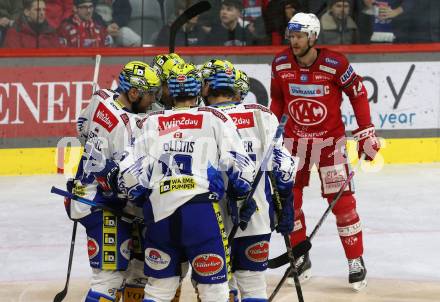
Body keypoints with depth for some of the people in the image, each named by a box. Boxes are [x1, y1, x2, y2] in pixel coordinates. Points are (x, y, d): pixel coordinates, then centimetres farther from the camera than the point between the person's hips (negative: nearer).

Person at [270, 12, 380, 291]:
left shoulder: (335, 64, -18)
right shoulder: (281, 63, -7)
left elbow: (358, 93, -7)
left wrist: (366, 133, -7)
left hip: (330, 138, -4)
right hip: (295, 137, 4)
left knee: (342, 200, -7)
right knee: (288, 199, 1)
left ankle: (356, 261, 5)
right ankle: (300, 257, 18)